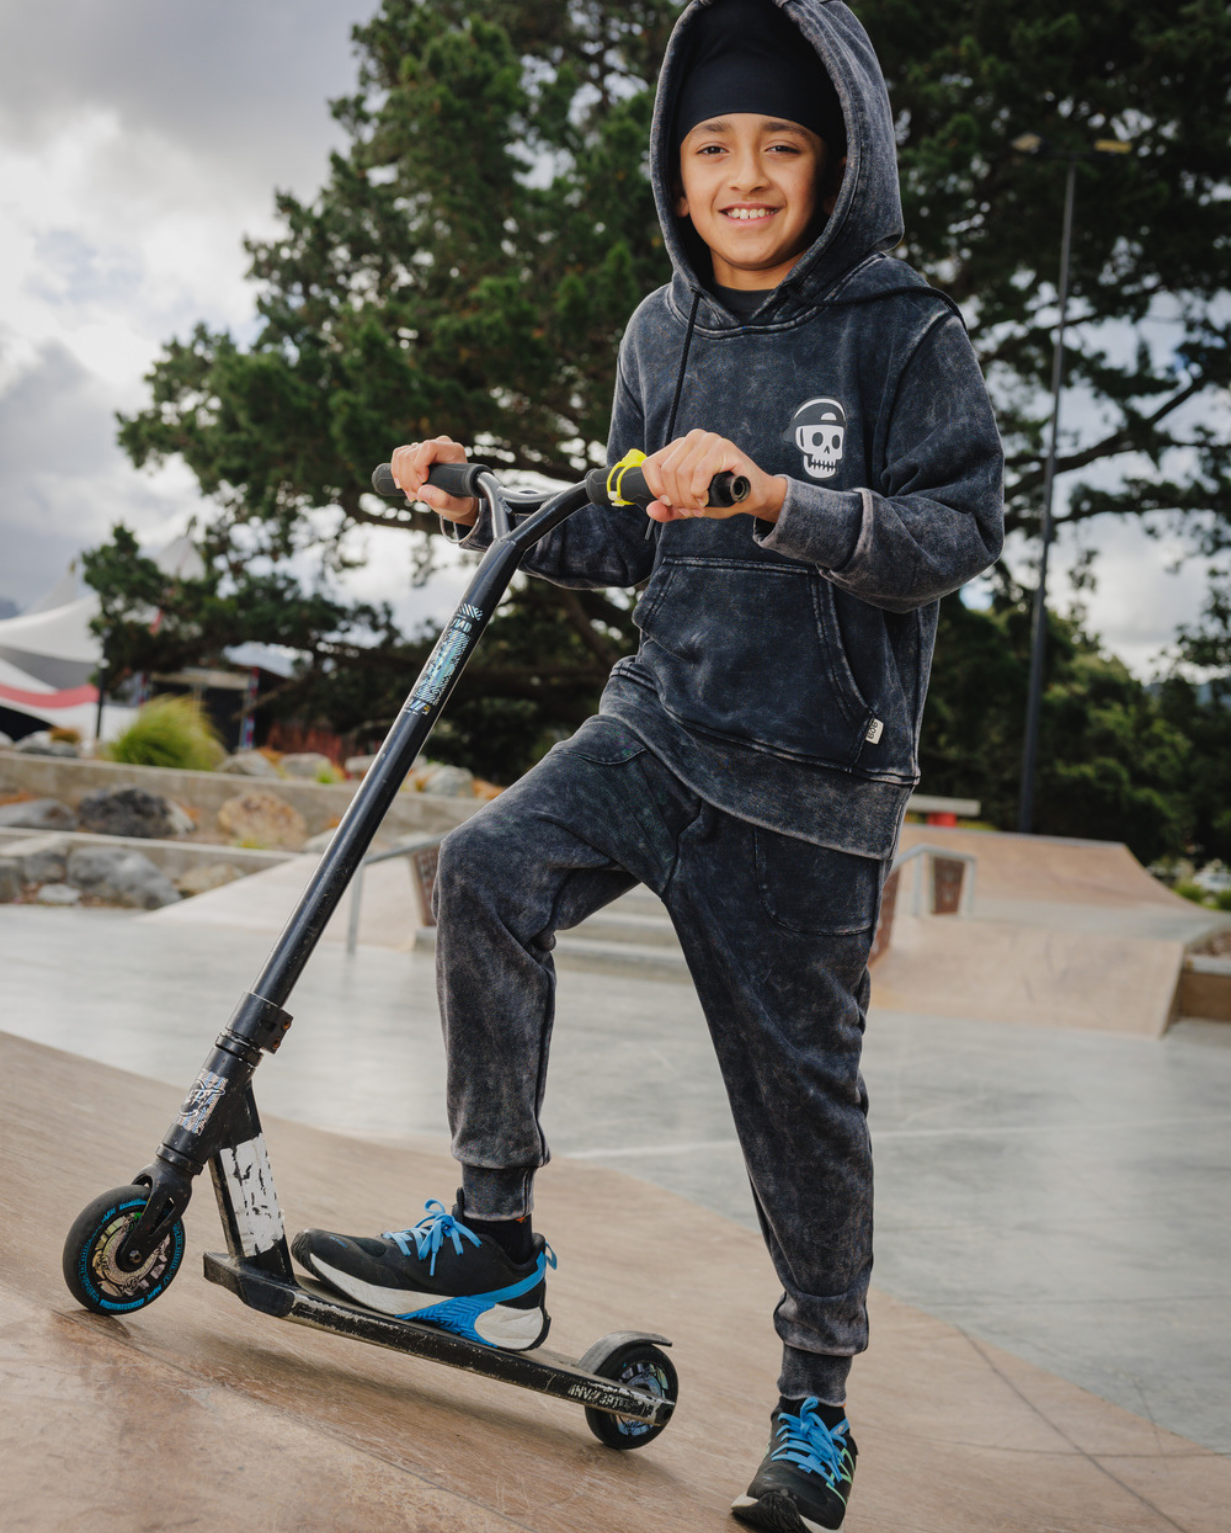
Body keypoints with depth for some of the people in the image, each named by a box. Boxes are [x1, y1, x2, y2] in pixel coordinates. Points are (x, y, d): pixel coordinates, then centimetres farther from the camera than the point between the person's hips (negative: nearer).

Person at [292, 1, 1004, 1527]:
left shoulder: (904, 331, -6)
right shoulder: (663, 331, 9)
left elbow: (962, 530, -15)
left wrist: (779, 500, -28)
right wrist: (484, 508, 4)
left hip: (810, 778, -4)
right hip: (658, 724, 5)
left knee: (798, 1085, 2)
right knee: (486, 868, -20)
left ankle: (816, 1400, 24)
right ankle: (493, 1241, -4)